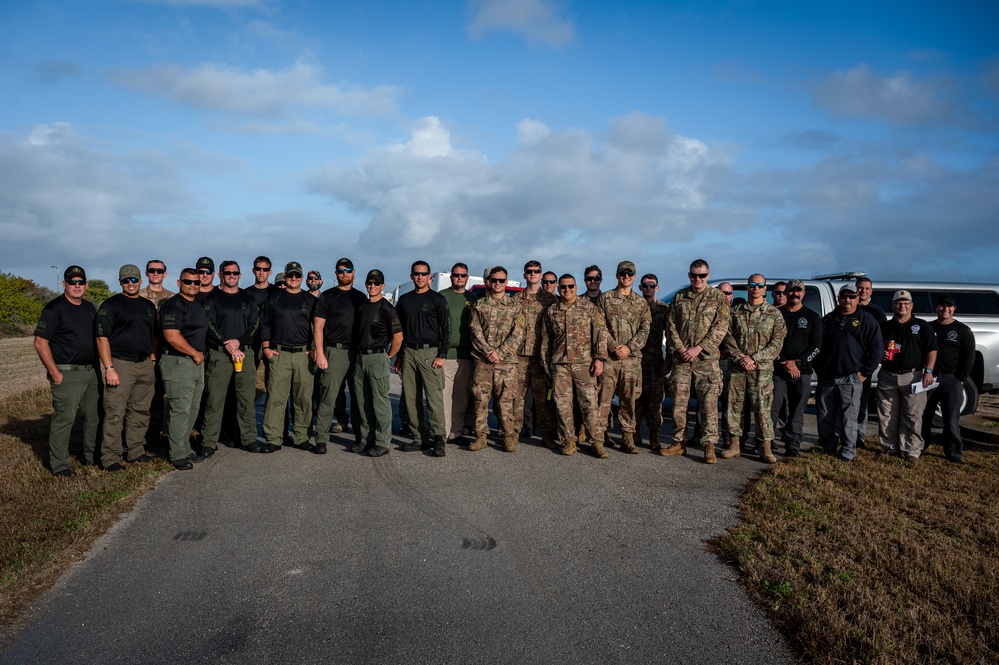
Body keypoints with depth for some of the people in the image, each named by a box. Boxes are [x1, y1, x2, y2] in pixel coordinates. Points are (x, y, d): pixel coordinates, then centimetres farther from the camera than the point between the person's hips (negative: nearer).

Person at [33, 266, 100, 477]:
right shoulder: (55, 308, -8)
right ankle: (59, 465, 5)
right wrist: (55, 373, -15)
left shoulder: (90, 308, 13)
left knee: (94, 416, 13)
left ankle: (92, 456, 26)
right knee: (64, 418, -5)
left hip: (92, 372, 7)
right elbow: (40, 342, -12)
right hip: (67, 374, -7)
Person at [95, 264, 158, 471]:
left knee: (140, 411, 11)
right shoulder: (110, 305, -3)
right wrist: (109, 368, -15)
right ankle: (110, 458, -1)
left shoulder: (149, 305, 16)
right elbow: (102, 338, -9)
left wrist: (152, 360, 11)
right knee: (115, 413, -6)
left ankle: (136, 451, 22)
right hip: (120, 364, -6)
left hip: (145, 364, 6)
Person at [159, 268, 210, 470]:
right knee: (180, 410, -5)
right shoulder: (174, 305, -11)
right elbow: (172, 337, -21)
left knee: (192, 410, 13)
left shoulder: (198, 305, 17)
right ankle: (178, 455, 3)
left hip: (197, 362, 9)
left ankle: (185, 448, 24)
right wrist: (195, 354, -13)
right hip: (178, 363, -9)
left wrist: (200, 355, 14)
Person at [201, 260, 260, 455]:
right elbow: (209, 326, -4)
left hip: (245, 353, 3)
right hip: (219, 354, -3)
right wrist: (228, 346, -13)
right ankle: (209, 442, 3)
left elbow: (255, 325, 6)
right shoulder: (212, 299, 5)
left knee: (247, 399, 4)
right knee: (214, 400, -3)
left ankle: (249, 438, 12)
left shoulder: (248, 299, 15)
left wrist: (239, 341, -10)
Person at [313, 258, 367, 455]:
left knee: (359, 396, 8)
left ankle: (361, 437, 18)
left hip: (358, 353, 4)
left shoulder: (361, 297, 15)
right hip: (335, 352, -4)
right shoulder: (327, 296, 4)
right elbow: (318, 327, -1)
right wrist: (320, 354, -11)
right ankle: (321, 440, -2)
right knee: (328, 397, -7)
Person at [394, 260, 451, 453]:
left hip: (430, 352, -5)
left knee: (434, 397, -10)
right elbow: (398, 330, 19)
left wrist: (442, 355, -10)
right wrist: (398, 356, 13)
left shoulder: (437, 299, 2)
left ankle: (438, 438, -7)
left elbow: (446, 329, -1)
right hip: (408, 352, 5)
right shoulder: (404, 300, 16)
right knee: (411, 398, 4)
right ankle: (420, 438, 10)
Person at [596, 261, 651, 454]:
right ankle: (600, 434, 7)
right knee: (604, 397, -2)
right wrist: (614, 347, -12)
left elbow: (645, 330, 5)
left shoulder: (641, 303, 13)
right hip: (608, 357, -2)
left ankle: (628, 437, 11)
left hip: (632, 358, 2)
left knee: (629, 398, 4)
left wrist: (629, 347, -10)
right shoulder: (605, 298, 7)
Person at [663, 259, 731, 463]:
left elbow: (720, 328, -6)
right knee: (679, 400, 6)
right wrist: (679, 348, -7)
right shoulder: (679, 297, 11)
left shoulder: (719, 297, 2)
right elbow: (671, 325, 9)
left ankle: (709, 446, 2)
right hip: (680, 358, 3)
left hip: (706, 359, -3)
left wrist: (698, 349, -14)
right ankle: (678, 442, 16)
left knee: (709, 402, -5)